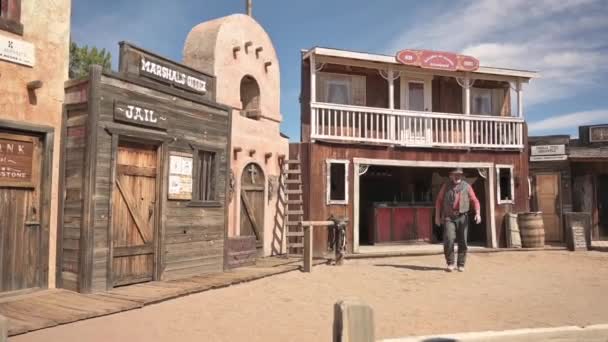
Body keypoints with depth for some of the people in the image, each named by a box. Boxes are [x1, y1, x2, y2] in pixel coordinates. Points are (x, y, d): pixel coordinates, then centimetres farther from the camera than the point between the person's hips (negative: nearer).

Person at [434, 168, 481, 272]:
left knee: (462, 242, 2)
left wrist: (477, 213, -15)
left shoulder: (466, 186, 4)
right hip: (448, 217, -1)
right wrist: (437, 216, 1)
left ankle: (461, 265, 15)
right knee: (449, 240, -14)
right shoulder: (446, 186, 5)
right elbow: (439, 201, 7)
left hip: (462, 217, 1)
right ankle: (450, 263, 1)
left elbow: (475, 200, 1)